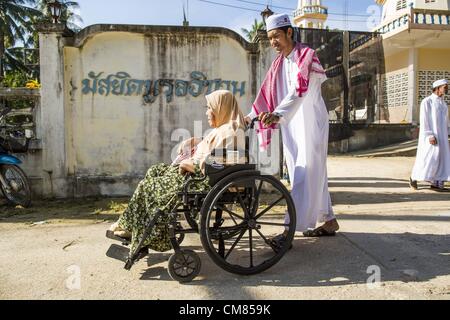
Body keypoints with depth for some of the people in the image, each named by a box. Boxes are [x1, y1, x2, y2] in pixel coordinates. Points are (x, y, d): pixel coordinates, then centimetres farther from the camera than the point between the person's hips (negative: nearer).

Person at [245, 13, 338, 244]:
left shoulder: (306, 56, -9)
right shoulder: (279, 63, 13)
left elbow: (299, 91, -25)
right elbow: (267, 93, 12)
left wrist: (278, 114, -39)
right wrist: (252, 116, 0)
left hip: (311, 124, -8)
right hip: (291, 126, 8)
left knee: (305, 175, -9)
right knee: (314, 174, 11)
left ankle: (291, 228, -10)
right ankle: (329, 221, 22)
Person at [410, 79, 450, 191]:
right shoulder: (426, 101, -9)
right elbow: (423, 120, -14)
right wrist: (429, 136, -21)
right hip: (430, 135, -7)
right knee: (429, 158, -9)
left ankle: (436, 184, 5)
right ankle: (414, 177, 9)